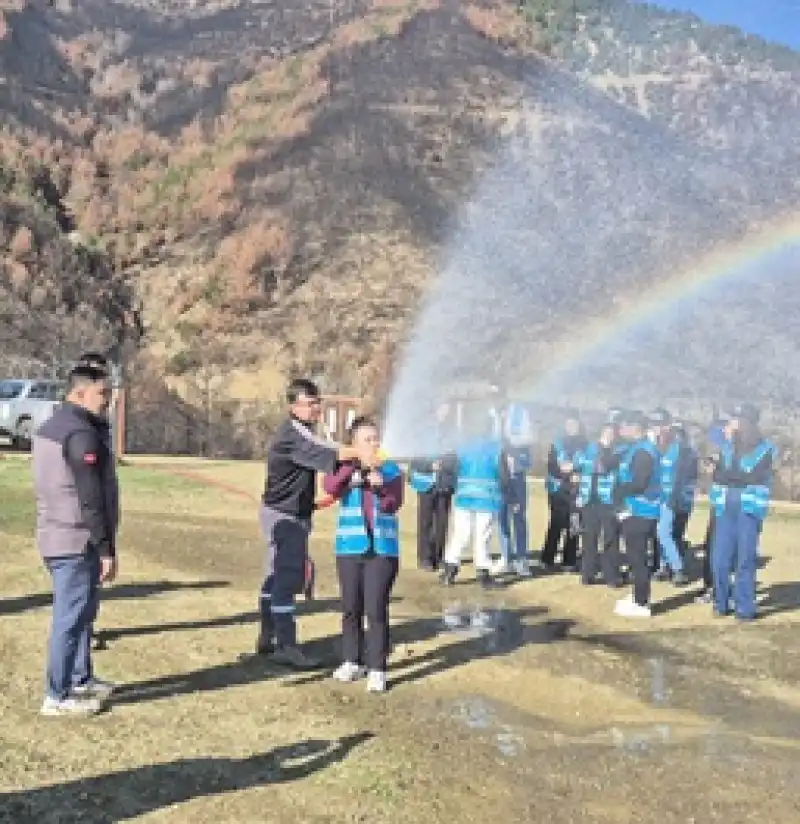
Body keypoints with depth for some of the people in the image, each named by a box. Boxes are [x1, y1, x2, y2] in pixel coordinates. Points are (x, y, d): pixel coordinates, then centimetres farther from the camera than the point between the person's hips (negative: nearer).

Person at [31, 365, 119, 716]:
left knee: (81, 611, 20)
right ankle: (58, 696, 3)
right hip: (77, 541, -10)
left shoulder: (50, 427, 14)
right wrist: (106, 549, -18)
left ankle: (80, 679, 30)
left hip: (56, 536, 10)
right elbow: (92, 499, -21)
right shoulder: (81, 433, -18)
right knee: (71, 616, -3)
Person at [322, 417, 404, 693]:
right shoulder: (346, 469, 3)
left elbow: (393, 505, -10)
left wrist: (380, 486, -29)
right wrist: (353, 466, -26)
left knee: (376, 610, -6)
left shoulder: (391, 470, 2)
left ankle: (377, 669, 0)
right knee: (351, 608, 11)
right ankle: (352, 662, 26)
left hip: (383, 549, -2)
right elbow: (330, 488, -16)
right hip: (350, 547, 2)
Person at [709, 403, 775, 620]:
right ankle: (721, 603, 17)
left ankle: (745, 607, 5)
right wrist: (740, 477, -10)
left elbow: (754, 478, -9)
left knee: (745, 559, -3)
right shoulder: (727, 447, 13)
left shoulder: (765, 449, 0)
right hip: (726, 508, 4)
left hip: (750, 509, -4)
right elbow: (718, 476, 6)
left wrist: (728, 475, -4)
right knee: (719, 558, 2)